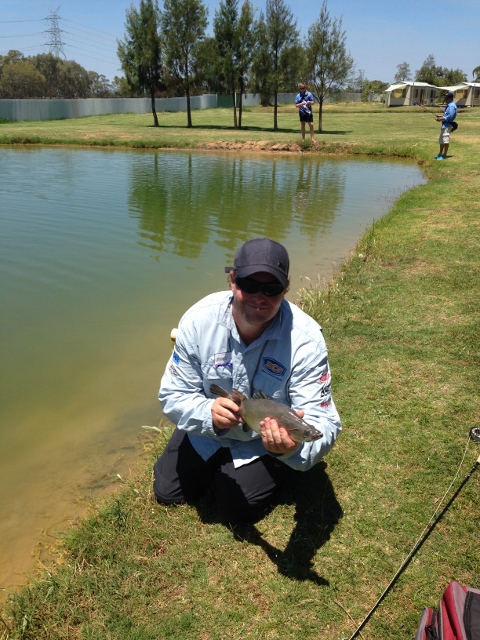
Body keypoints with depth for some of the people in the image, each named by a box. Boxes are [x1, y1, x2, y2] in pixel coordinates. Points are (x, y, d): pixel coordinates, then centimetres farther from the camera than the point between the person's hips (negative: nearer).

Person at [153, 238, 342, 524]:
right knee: (167, 492, 9)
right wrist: (209, 413, -40)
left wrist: (294, 448, -56)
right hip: (207, 430, 3)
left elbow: (323, 423, -32)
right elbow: (173, 395, -17)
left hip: (267, 442, -2)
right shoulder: (200, 319, -26)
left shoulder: (306, 339, -32)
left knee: (238, 510, -6)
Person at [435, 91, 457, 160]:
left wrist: (442, 118, -19)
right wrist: (441, 117, 12)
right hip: (444, 124, 11)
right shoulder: (448, 105, 19)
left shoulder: (452, 106, -14)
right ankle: (440, 154, 25)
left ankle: (444, 155, -5)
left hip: (447, 125, -11)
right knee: (441, 140, 16)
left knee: (445, 140, -9)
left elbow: (450, 116, -22)